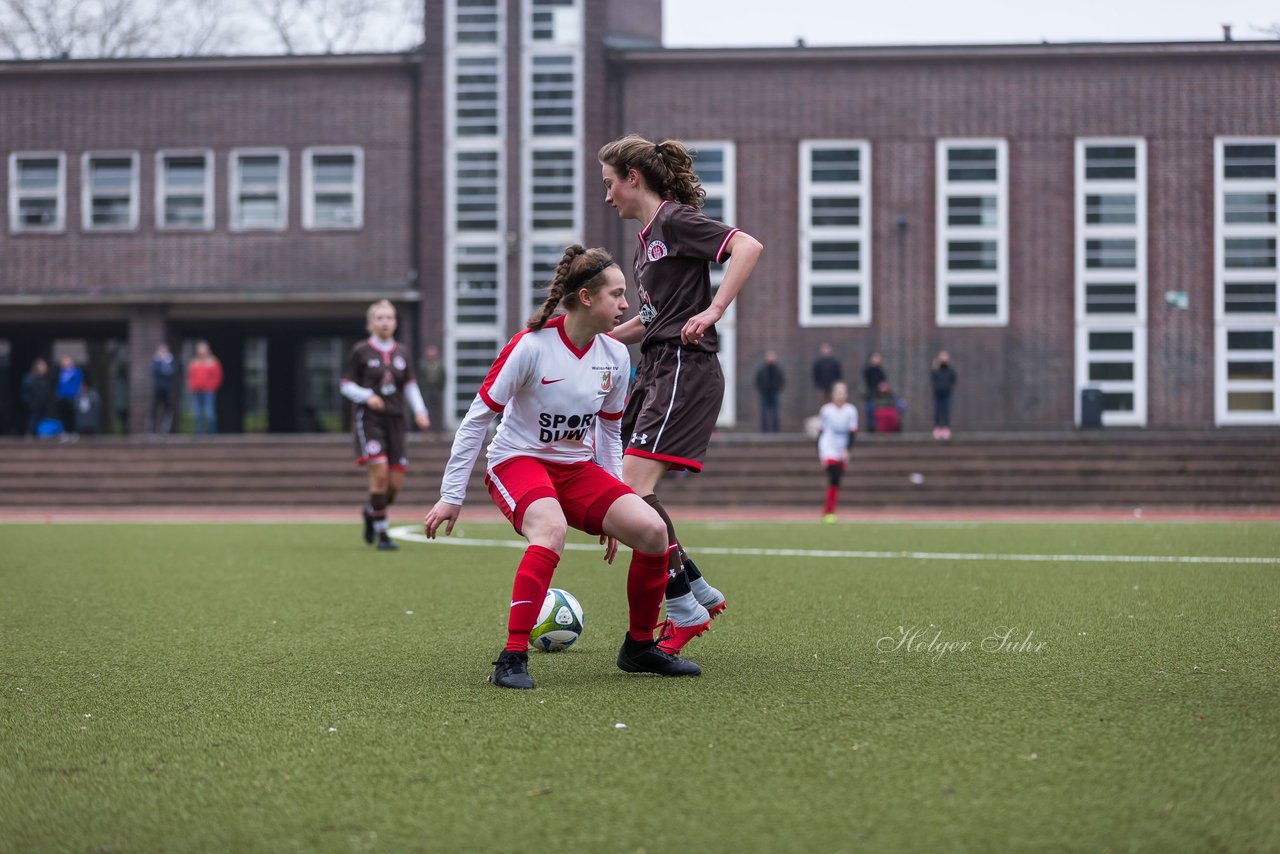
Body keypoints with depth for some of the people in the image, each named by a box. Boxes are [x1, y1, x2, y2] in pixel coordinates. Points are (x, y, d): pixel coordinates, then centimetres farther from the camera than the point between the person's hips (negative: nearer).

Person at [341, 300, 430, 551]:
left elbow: (410, 385, 15)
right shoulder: (361, 352, -1)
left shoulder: (400, 353, 12)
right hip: (370, 419, -4)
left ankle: (370, 512, 31)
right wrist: (367, 396, -17)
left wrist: (420, 411, -1)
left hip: (396, 420, 4)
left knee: (396, 482, 0)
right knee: (379, 473, -17)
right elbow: (345, 385, 1)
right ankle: (381, 534, -8)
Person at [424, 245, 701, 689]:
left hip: (578, 469, 6)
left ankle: (639, 647, 6)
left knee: (652, 531, -16)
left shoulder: (615, 356, 1)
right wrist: (451, 496, -11)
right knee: (551, 528, -38)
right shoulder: (531, 346, -17)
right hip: (517, 461, -6)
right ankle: (512, 659, -33)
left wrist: (612, 508, 14)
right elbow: (476, 419, -12)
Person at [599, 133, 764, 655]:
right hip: (655, 371, 10)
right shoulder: (647, 236, 21)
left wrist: (713, 310, -24)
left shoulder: (675, 220, -7)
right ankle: (700, 592, 14)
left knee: (635, 486, -18)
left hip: (685, 368, -10)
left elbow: (748, 246, -20)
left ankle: (685, 611, -11)